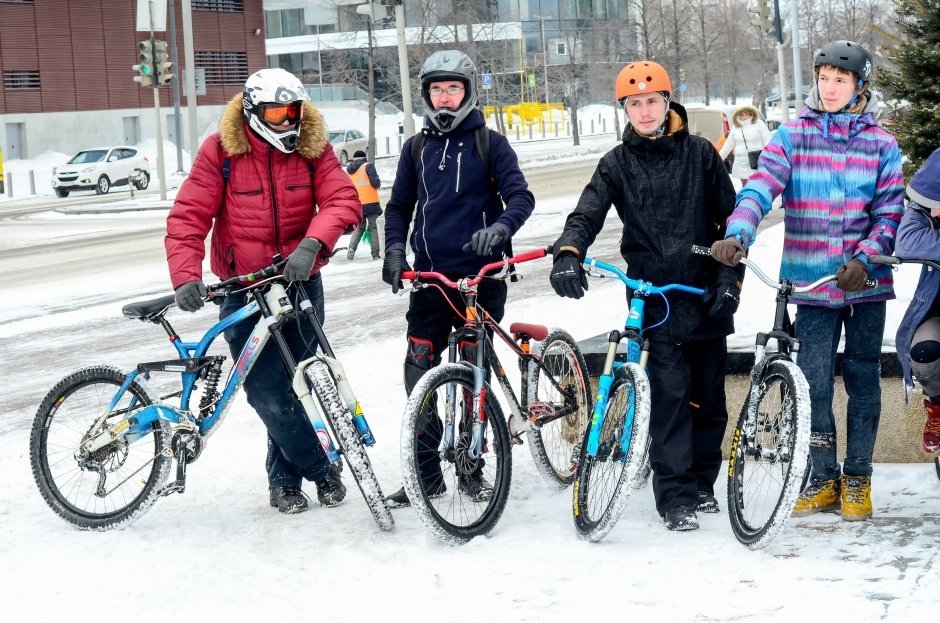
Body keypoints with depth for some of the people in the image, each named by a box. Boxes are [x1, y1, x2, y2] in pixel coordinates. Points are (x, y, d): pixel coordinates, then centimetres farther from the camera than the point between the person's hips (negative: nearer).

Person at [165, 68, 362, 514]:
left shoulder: (312, 147, -3)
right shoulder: (220, 151, -8)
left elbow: (343, 200, -15)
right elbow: (187, 218, -12)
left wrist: (311, 244, -34)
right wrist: (186, 277, -27)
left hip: (300, 282, 2)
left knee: (293, 383, 10)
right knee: (267, 391, -8)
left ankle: (286, 478, 27)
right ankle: (321, 469, 9)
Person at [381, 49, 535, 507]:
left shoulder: (490, 143, 1)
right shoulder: (417, 148, 11)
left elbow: (520, 195, -8)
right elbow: (399, 206, 17)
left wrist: (499, 228, -28)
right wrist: (394, 250, -1)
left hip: (481, 275, -3)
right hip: (430, 276, 3)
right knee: (418, 373, -4)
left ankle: (472, 467, 17)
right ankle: (426, 472, 5)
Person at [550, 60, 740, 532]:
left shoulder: (700, 154, 6)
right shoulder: (617, 164, 5)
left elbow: (730, 219, 8)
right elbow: (587, 213, -7)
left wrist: (729, 277, -1)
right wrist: (568, 254, -27)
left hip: (707, 297, 2)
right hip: (653, 297, -2)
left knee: (709, 397, 8)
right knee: (671, 394, -10)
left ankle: (702, 482, 23)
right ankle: (676, 496, -5)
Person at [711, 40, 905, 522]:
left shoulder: (881, 145, 4)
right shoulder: (791, 137, 2)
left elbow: (890, 213, 1)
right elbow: (760, 188, -10)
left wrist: (865, 259, -16)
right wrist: (737, 234, -29)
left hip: (865, 282, 1)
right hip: (812, 284, 0)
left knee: (863, 381, 7)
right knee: (813, 383, -1)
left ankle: (857, 478, 19)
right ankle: (823, 479, 13)